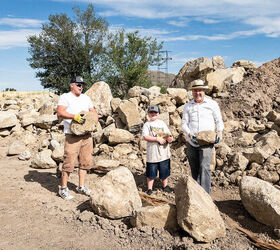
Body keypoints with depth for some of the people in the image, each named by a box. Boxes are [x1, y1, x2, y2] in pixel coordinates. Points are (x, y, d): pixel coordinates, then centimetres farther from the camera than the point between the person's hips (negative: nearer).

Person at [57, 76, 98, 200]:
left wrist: (95, 120, 3)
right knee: (69, 163, -6)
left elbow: (93, 111, 23)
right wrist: (74, 116, -27)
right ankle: (63, 189, 9)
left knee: (85, 162, 11)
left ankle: (81, 186, 24)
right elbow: (60, 112, -14)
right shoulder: (65, 97, -1)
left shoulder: (86, 98, 20)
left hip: (87, 135, 7)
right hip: (72, 136, -6)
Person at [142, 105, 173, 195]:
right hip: (152, 153, -3)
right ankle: (150, 188, 16)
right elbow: (145, 137, -11)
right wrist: (157, 139, -18)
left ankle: (165, 186, 32)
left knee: (164, 171, 13)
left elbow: (168, 134, 14)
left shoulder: (162, 123, 12)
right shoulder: (147, 124, 1)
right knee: (151, 172, 3)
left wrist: (170, 138, -10)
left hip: (164, 152, 3)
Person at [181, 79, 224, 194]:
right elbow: (184, 124, 5)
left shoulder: (212, 104, 6)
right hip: (191, 142, 3)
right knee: (194, 169, 9)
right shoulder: (188, 106, 10)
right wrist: (190, 134, -14)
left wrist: (220, 131, -8)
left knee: (204, 167, -16)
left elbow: (219, 120, 11)